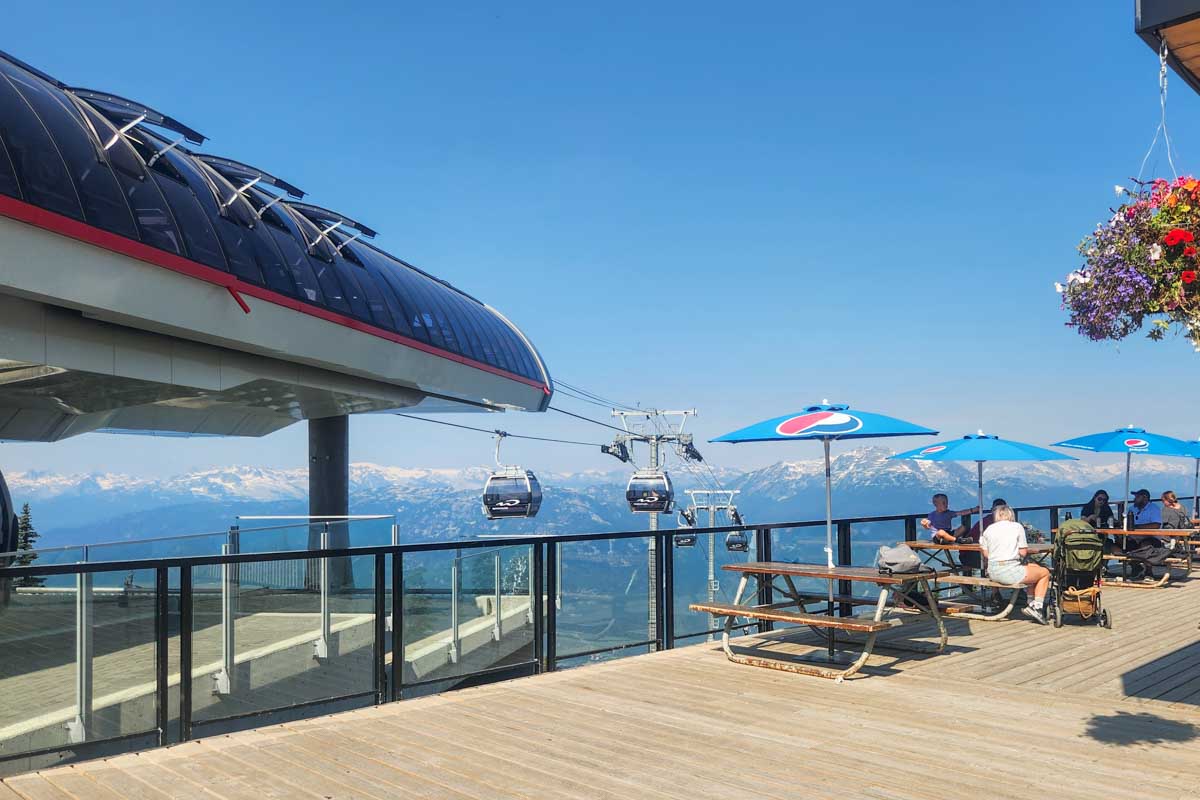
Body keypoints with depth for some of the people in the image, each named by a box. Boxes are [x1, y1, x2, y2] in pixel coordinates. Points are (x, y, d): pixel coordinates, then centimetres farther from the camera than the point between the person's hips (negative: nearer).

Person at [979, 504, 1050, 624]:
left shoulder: (989, 529, 9)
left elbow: (985, 554, 9)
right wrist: (1026, 548, 19)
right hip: (1010, 572, -6)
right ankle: (1037, 607, 9)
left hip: (993, 573, 6)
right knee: (1045, 573, 19)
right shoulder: (1017, 526, 0)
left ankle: (1031, 604, 26)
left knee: (1035, 567, 30)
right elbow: (1023, 553, -3)